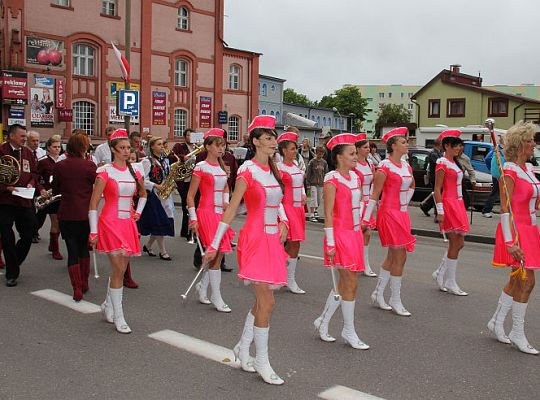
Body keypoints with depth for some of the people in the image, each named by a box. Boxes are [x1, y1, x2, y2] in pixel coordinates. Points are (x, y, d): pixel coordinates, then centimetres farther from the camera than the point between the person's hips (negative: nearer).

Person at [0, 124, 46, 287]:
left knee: (28, 236, 5)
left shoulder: (28, 153, 10)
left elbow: (34, 173, 16)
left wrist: (31, 184, -3)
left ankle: (13, 265, 28)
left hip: (25, 201, 5)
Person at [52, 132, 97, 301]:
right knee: (84, 248, 19)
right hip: (86, 215, 0)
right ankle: (84, 284, 27)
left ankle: (77, 290, 1)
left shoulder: (59, 166, -4)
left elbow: (55, 190, 8)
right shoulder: (89, 165, -12)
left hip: (66, 215, 1)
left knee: (72, 252, 5)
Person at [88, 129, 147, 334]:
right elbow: (93, 204, -7)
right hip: (110, 223, -5)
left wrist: (138, 212, 16)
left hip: (128, 224, 6)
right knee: (118, 269, -10)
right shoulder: (105, 172, -7)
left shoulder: (134, 173, 8)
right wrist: (94, 231, -10)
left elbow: (143, 194, 29)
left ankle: (108, 305, 31)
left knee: (120, 269, 11)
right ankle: (118, 317, -2)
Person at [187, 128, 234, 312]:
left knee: (219, 254, 8)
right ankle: (216, 297, 2)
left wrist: (226, 202, 6)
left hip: (220, 214, 7)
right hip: (207, 213, -7)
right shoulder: (201, 167, -7)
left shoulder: (221, 167, 12)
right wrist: (193, 218, -12)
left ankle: (203, 286, 28)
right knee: (216, 255, -8)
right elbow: (190, 195, -7)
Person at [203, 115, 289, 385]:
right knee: (267, 303, -6)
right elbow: (231, 209, -11)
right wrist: (214, 245, -9)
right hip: (255, 240, -8)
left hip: (272, 240, 8)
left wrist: (283, 221, 7)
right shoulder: (247, 170, -11)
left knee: (262, 301, 13)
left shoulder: (272, 170, 10)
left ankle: (243, 348, 29)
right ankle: (261, 361, 8)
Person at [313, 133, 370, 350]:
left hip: (355, 234, 8)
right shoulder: (332, 180, -12)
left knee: (345, 283, 13)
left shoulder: (355, 177, 11)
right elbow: (328, 214, -14)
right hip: (341, 235, -8)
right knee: (350, 284, -3)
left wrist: (361, 227, 16)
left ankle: (323, 321, 27)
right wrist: (330, 243, -16)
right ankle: (349, 331, 11)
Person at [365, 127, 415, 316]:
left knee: (392, 257, 13)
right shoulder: (384, 167, -13)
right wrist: (366, 219, -14)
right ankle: (395, 300, 7)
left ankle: (378, 293, 25)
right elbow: (374, 195, -14)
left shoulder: (406, 165, 10)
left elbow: (412, 186, 28)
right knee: (400, 257, -5)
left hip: (402, 214, 8)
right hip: (389, 214, -8)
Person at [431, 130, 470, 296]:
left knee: (458, 243, 9)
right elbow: (437, 189, -14)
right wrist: (440, 211, -19)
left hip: (458, 204, 9)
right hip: (449, 205, -9)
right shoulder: (442, 163, -11)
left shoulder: (453, 163, 16)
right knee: (456, 244, -6)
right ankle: (450, 283, 3)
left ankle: (440, 273, 21)